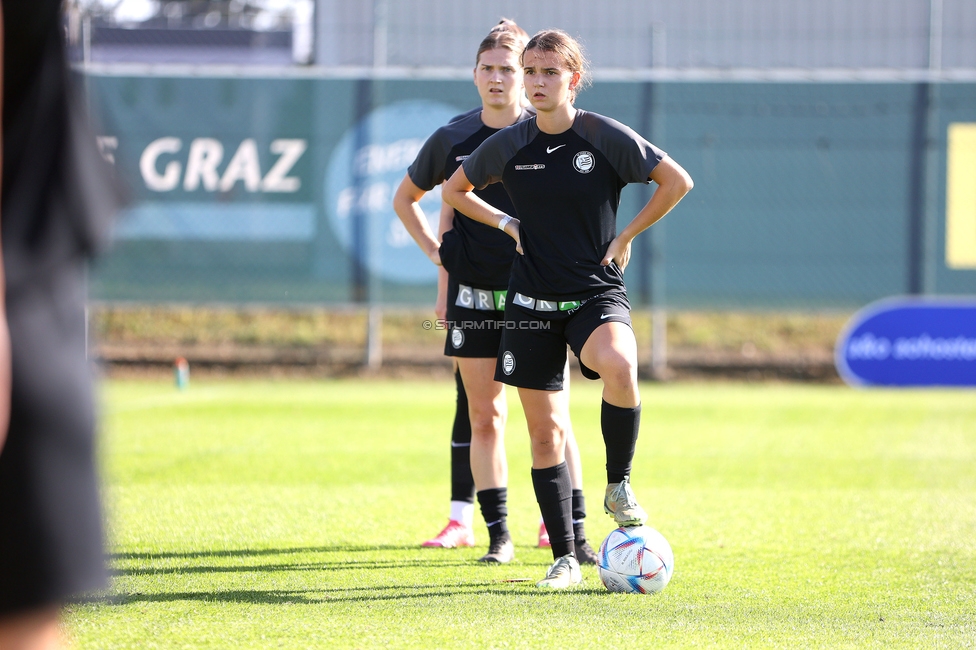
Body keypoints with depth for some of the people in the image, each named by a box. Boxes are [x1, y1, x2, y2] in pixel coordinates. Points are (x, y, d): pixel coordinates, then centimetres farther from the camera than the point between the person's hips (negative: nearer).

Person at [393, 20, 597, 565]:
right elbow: (406, 198, 21)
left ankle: (573, 531, -1)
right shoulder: (454, 139, 5)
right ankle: (498, 533, 9)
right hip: (473, 295, 3)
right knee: (482, 416, 3)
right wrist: (437, 251, 12)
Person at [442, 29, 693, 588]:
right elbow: (455, 190, 19)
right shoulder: (508, 145, 2)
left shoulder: (607, 137, -6)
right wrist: (507, 224, 5)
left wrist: (626, 236, -1)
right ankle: (564, 559, 11)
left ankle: (619, 484, -13)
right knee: (545, 431, 1)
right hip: (531, 302, 3)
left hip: (596, 294, -3)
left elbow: (677, 181, 1)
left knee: (618, 367, -36)